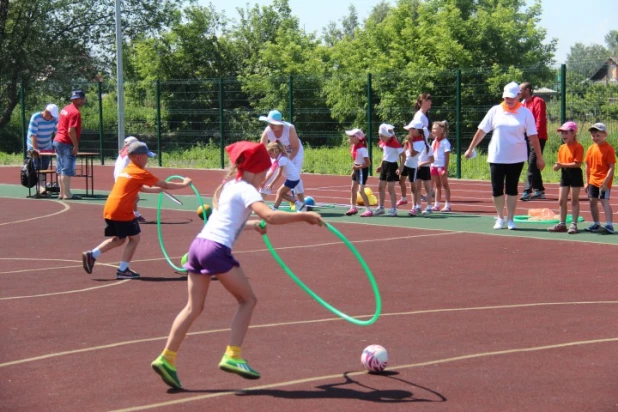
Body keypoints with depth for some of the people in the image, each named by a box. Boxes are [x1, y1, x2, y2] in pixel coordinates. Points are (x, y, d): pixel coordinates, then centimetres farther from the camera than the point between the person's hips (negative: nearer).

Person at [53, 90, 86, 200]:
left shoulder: (65, 109, 14)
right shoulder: (75, 112, -15)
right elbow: (71, 131, -22)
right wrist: (76, 146, -17)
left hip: (57, 141, 10)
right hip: (67, 144, -10)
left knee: (60, 169, 11)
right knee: (67, 169, -8)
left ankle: (62, 193, 16)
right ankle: (67, 194, -8)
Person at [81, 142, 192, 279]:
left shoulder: (127, 170, 19)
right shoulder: (141, 173, -7)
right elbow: (164, 185, -5)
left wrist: (160, 189, 35)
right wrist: (184, 184, 5)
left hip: (109, 210, 8)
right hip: (122, 212, -8)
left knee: (119, 239, 19)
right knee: (134, 238, 7)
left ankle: (92, 255, 7)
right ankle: (123, 270, 5)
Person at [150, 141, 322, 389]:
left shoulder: (229, 186, 23)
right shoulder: (246, 190, -4)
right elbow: (270, 216, -21)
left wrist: (252, 225, 44)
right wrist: (303, 216, -17)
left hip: (198, 244, 8)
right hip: (217, 249, -8)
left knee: (194, 307, 13)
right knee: (248, 300, 4)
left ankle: (167, 358, 9)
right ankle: (232, 356, -3)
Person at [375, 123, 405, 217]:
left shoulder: (395, 143, -20)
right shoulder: (383, 142, 4)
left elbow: (403, 156, -17)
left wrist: (400, 168, -22)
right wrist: (381, 166, 16)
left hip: (392, 166, -8)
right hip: (384, 165, 8)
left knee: (390, 188, -6)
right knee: (381, 187, 12)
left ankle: (393, 209, 0)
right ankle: (381, 207, 24)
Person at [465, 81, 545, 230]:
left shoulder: (525, 113, -2)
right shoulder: (495, 111, 1)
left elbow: (533, 136, -1)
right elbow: (482, 131, 5)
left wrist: (539, 157, -3)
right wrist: (471, 148, 6)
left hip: (516, 159, -1)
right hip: (496, 158, 1)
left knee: (512, 189, 5)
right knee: (497, 189, 2)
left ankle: (510, 219, 14)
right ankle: (500, 218, 17)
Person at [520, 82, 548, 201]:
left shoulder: (538, 101, -8)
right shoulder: (523, 103, 15)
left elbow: (540, 120, -15)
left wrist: (536, 135, -21)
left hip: (537, 138, -8)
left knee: (532, 165, -12)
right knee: (533, 165, 11)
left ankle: (527, 191, -17)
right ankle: (539, 190, 17)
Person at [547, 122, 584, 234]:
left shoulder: (578, 147, -13)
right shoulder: (562, 147, 10)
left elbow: (577, 163, -20)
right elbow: (561, 162, 12)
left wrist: (563, 165, -24)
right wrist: (557, 166, -10)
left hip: (575, 174, -7)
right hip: (564, 174, 7)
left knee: (574, 200, 0)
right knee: (561, 200, 9)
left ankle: (574, 225, 4)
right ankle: (562, 224, 17)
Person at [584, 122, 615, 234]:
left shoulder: (609, 148, -12)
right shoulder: (591, 148, 6)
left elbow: (612, 167, -14)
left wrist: (605, 182, -20)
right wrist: (587, 182, 11)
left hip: (604, 182, -7)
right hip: (593, 181, 7)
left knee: (604, 201, -14)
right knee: (593, 201, 12)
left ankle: (609, 225, -16)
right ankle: (596, 224, 24)